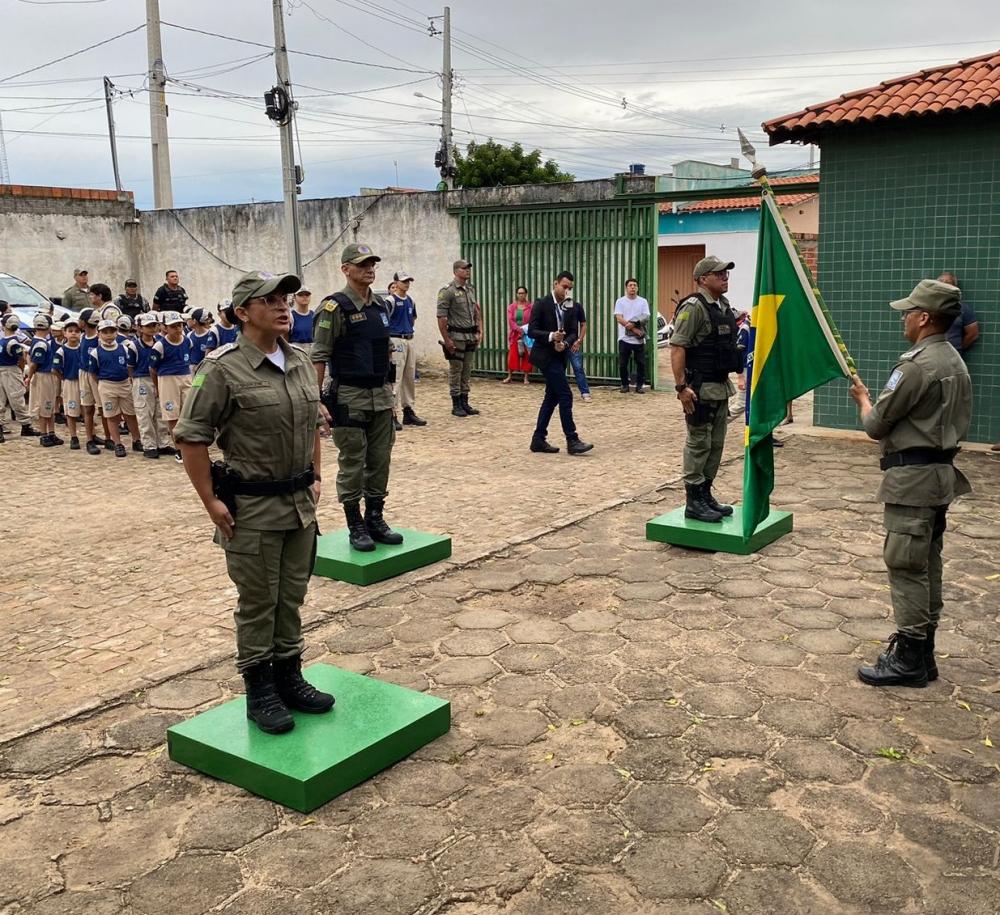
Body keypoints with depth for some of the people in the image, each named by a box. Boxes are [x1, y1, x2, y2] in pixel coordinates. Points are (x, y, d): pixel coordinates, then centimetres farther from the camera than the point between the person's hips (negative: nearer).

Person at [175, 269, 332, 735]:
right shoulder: (223, 369, -14)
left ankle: (289, 677, 31)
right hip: (252, 507, -6)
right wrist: (211, 502, -14)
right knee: (258, 603, 6)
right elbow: (190, 438, -13)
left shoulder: (300, 362, 7)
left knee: (292, 596, 16)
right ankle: (259, 691, 20)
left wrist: (316, 477, 14)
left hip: (300, 502, 6)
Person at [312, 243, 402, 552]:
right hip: (350, 397, -6)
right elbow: (319, 356, -12)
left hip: (381, 396, 7)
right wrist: (316, 399, -16)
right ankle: (355, 527, 12)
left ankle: (375, 519, 23)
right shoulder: (335, 307, -10)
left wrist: (388, 386, 16)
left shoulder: (381, 306, 10)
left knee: (380, 460, 11)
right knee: (352, 464, 2)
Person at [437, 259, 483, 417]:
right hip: (456, 337, -7)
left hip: (471, 337, 7)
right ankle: (456, 405, 5)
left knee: (467, 370, 10)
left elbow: (477, 312, 18)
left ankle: (465, 403, 18)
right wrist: (446, 340, -16)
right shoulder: (448, 291, -10)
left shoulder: (471, 289, 13)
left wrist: (480, 331, 8)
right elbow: (441, 317, -13)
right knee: (455, 370, -1)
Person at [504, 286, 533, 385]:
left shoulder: (530, 307, 2)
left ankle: (526, 378, 5)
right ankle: (509, 376, 6)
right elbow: (510, 320, -2)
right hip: (515, 334, 1)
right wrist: (518, 329, -17)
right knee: (512, 355, -2)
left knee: (527, 356, -1)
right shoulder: (511, 307, 8)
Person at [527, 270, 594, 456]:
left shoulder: (570, 307, 8)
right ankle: (572, 441, -8)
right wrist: (551, 336, -26)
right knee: (565, 396, -11)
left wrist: (565, 343, -17)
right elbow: (532, 330, -12)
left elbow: (573, 333, 4)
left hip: (560, 356, 7)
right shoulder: (541, 304, -9)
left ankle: (538, 439, 16)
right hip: (545, 356, -7)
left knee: (552, 397, 9)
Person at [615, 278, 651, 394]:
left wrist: (633, 323, -19)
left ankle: (640, 385, 12)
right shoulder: (620, 301, 2)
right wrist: (634, 329, -17)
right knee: (623, 364, 3)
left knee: (641, 363, 3)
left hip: (639, 339, 1)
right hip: (624, 338, -1)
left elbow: (646, 318, -3)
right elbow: (619, 319, -9)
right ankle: (625, 385, 16)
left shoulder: (643, 301, 6)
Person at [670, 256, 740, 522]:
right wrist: (681, 386, -24)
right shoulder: (694, 307, -15)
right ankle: (694, 502, 5)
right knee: (698, 444, -3)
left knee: (716, 444, 14)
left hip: (721, 386, 9)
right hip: (701, 388, -9)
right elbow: (677, 347, -20)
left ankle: (706, 495, 25)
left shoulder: (724, 305, 13)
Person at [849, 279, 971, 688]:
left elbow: (875, 425, -14)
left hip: (912, 478, -10)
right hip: (941, 472, 10)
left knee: (906, 567, -4)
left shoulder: (916, 366, -19)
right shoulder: (955, 362, 12)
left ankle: (908, 659, 3)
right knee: (928, 565, 14)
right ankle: (922, 650, 24)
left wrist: (863, 397, 6)